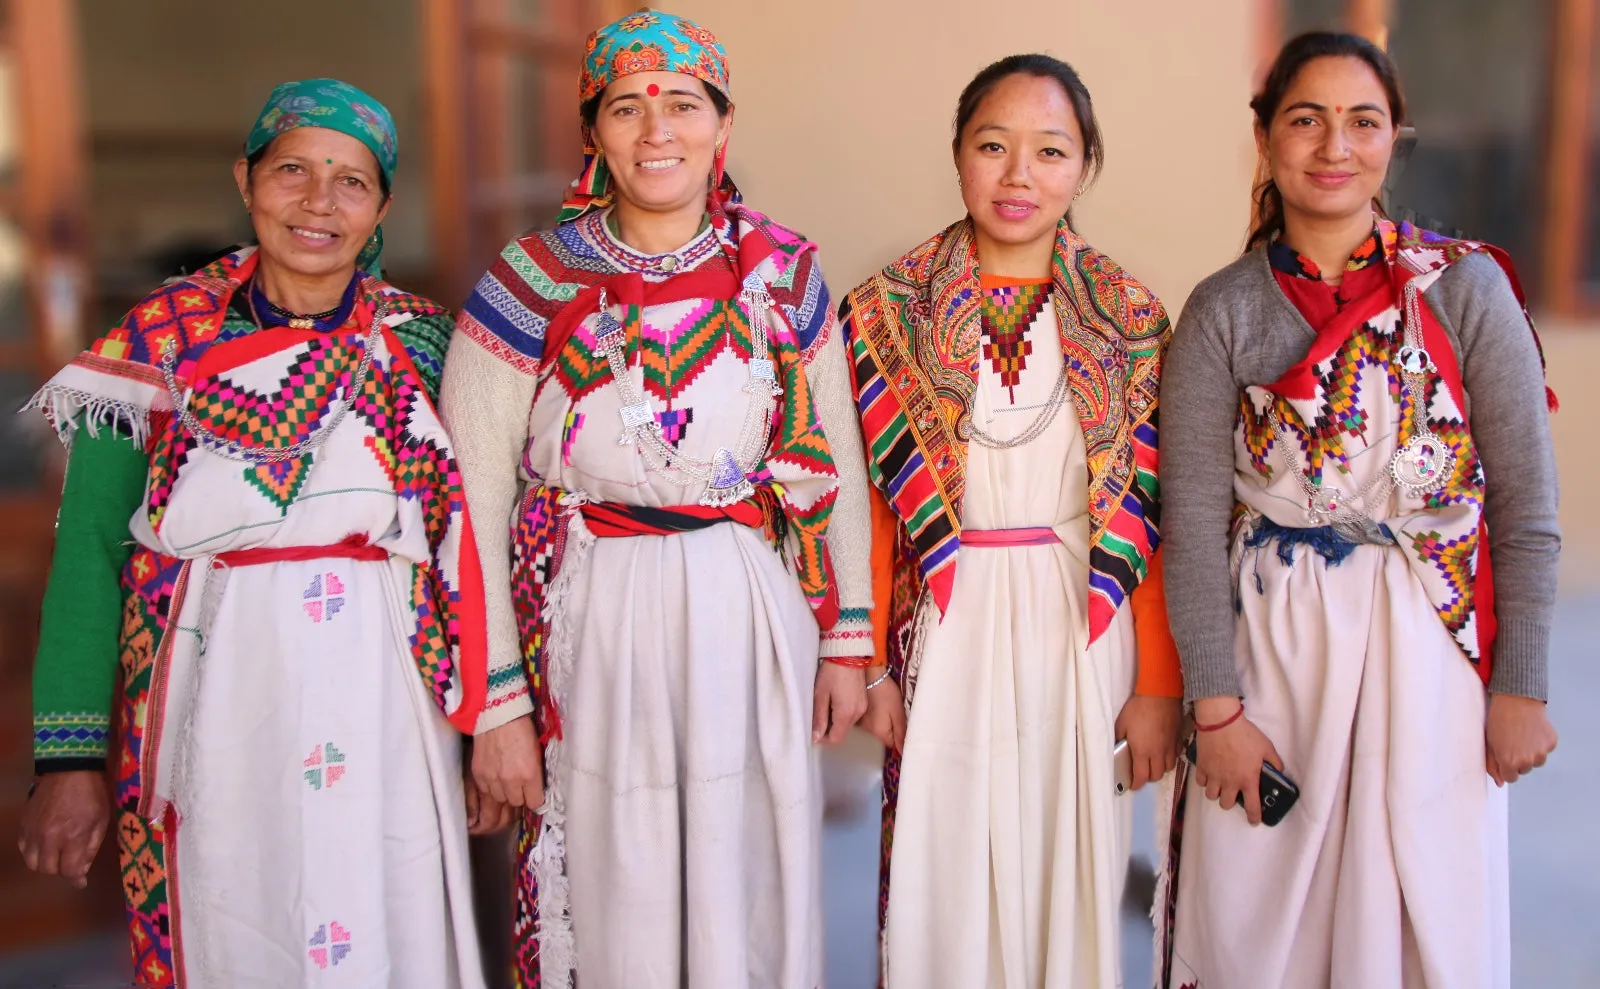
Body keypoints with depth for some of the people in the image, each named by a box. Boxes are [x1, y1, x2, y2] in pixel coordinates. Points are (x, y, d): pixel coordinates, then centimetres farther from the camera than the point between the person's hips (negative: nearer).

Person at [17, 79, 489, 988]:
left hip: (378, 702, 0)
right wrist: (69, 756, -5)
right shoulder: (159, 338, 1)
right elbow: (90, 547, -1)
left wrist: (489, 720, 1)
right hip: (212, 699, 0)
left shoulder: (425, 343, 2)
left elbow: (465, 544, 4)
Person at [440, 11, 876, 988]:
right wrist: (497, 698, -7)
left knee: (752, 901, 13)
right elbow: (473, 505, -6)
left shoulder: (785, 272, 2)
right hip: (594, 631, -2)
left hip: (756, 624, 2)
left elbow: (839, 466, 8)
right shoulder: (532, 283, -6)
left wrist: (848, 639, 7)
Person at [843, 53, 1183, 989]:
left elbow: (1153, 516, 0)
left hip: (1087, 629, 1)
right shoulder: (892, 312, 0)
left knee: (1071, 864, 11)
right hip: (946, 629, 0)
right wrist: (872, 664, -3)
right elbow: (871, 506, 0)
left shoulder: (1131, 321, 0)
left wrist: (1159, 682, -1)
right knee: (946, 868, 8)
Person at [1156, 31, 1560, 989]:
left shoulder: (1466, 287, -4)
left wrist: (1521, 687, -4)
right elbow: (1194, 522, -6)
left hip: (1432, 642, 0)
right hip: (1271, 639, 1)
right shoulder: (1221, 311, -4)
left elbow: (1527, 504, -3)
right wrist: (1217, 705, -8)